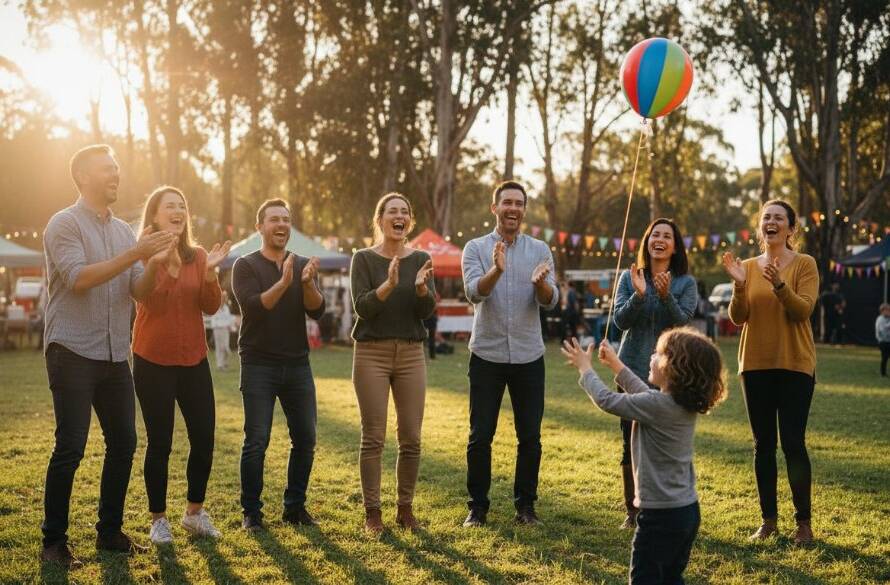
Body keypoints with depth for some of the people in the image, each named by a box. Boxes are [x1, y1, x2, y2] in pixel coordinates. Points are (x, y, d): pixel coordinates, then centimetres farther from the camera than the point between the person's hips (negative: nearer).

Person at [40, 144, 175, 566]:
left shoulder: (123, 230, 13)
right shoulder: (64, 224, -5)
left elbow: (139, 291, 9)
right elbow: (77, 278, -19)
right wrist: (135, 254, -22)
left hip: (115, 355, 7)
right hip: (73, 353, -6)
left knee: (123, 441, 8)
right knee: (71, 447, -7)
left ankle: (110, 532, 20)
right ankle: (53, 542, 3)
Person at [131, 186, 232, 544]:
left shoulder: (198, 256, 6)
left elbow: (211, 307, -1)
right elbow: (149, 300, -19)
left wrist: (210, 273, -17)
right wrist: (157, 260, -31)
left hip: (194, 360, 4)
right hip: (153, 362, -4)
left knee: (204, 438, 3)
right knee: (160, 442, 0)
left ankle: (195, 512, 20)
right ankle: (158, 519, 14)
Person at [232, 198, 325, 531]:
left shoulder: (303, 266, 9)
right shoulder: (246, 266, -1)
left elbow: (317, 312, -4)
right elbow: (252, 307, -17)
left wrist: (308, 283, -23)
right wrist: (283, 282, -29)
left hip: (297, 364, 4)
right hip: (259, 365, -4)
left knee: (305, 439, 5)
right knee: (256, 440, -5)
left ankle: (295, 507, 19)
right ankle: (251, 511, 6)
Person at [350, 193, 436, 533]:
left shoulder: (420, 260, 7)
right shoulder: (364, 259, 0)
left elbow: (428, 311, -3)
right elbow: (362, 307, -12)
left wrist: (422, 287, -24)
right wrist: (389, 284, -28)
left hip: (411, 354, 3)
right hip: (372, 354, -2)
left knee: (411, 438, 2)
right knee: (373, 437, -2)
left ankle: (406, 508, 14)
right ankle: (372, 512, 6)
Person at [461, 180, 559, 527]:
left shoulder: (540, 251, 5)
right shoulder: (476, 249, 0)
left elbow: (550, 302, -6)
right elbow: (474, 293, -17)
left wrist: (541, 282, -29)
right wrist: (496, 270, -37)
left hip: (529, 356, 2)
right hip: (487, 355, -1)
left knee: (530, 436, 6)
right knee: (480, 436, 3)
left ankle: (525, 505, 17)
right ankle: (477, 506, 14)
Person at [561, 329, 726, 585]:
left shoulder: (657, 405, -21)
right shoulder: (687, 403, 4)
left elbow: (606, 400, -11)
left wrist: (585, 368, 5)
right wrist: (616, 364, 29)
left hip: (661, 515, -8)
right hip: (688, 510, 8)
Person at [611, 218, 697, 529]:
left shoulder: (685, 283, 2)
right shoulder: (629, 278, 5)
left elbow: (683, 322, -12)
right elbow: (620, 320, -5)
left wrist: (666, 296, -28)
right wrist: (638, 294, -21)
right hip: (633, 370, 1)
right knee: (631, 443, 4)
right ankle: (632, 511, 15)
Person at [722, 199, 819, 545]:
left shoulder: (804, 264, -2)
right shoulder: (749, 267, 7)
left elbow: (804, 310, -14)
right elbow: (738, 318, 0)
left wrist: (779, 284, -30)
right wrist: (739, 285, -17)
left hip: (794, 365, -3)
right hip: (756, 365, 4)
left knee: (793, 443, -6)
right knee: (763, 444, 6)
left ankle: (803, 522, 4)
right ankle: (768, 519, 14)